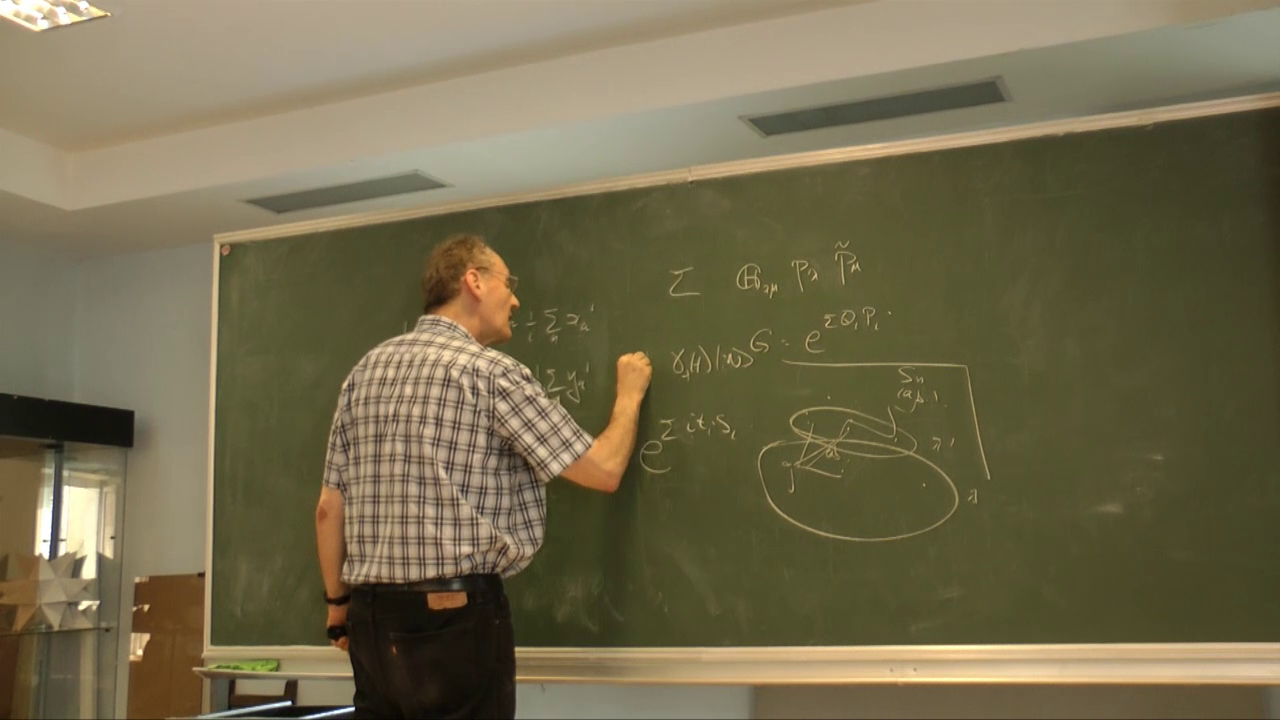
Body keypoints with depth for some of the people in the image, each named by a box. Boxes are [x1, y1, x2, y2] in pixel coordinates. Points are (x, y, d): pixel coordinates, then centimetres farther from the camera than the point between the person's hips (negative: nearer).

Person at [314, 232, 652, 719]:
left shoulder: (366, 370, 9)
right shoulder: (491, 372, -9)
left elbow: (330, 508, 10)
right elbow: (603, 472, -5)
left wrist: (338, 604, 20)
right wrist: (630, 394, 12)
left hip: (374, 617, 7)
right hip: (459, 614, -6)